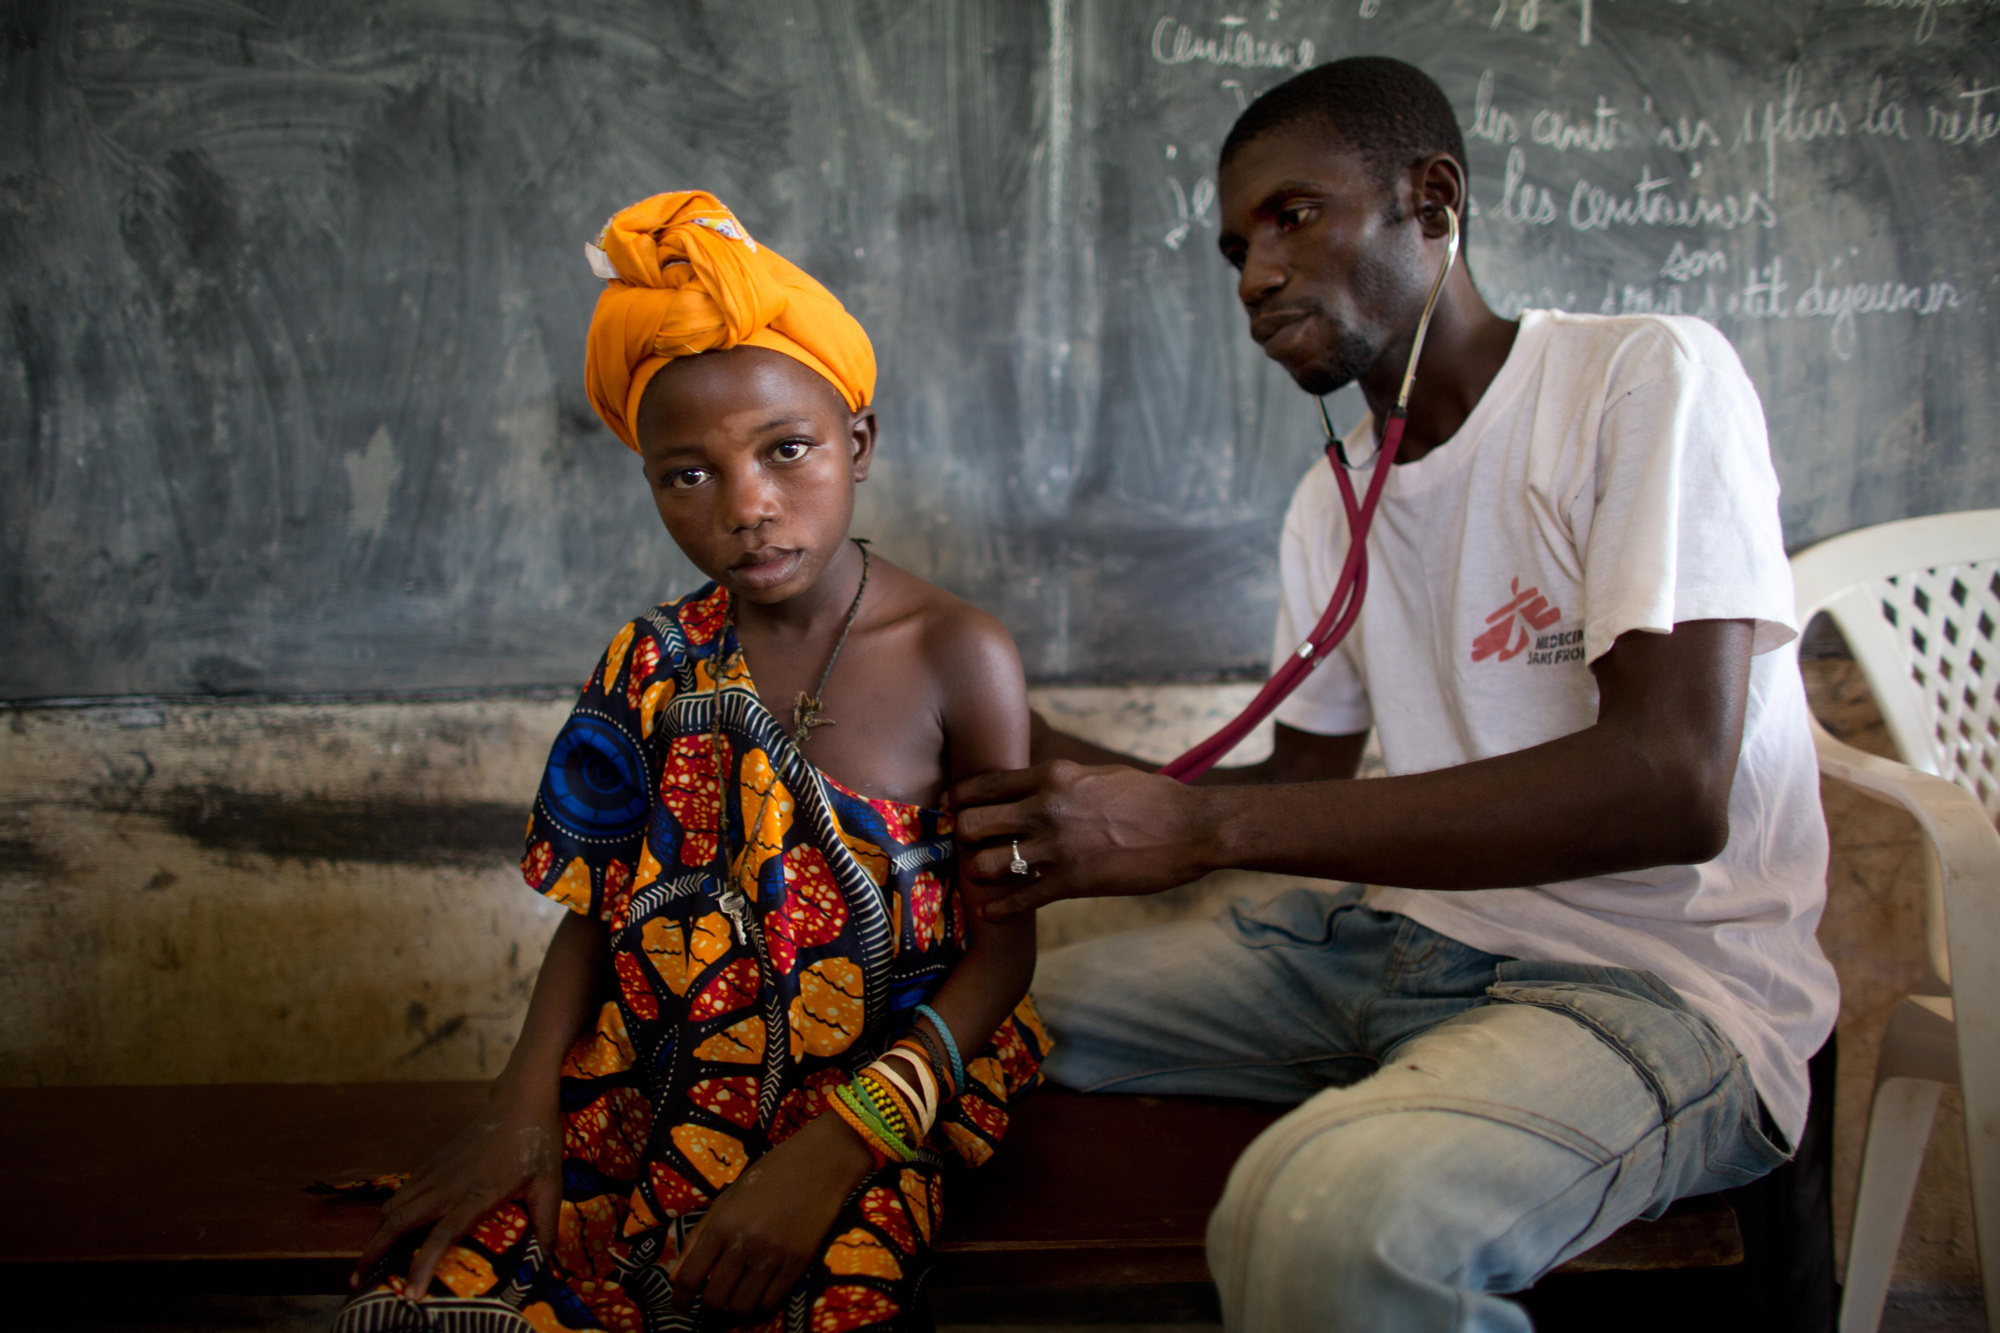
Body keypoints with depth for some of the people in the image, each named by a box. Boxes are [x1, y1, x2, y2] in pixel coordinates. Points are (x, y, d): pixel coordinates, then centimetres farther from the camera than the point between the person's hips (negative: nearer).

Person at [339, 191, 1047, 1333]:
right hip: (647, 1092, 3)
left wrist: (835, 1144, -18)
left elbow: (1005, 944, -7)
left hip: (877, 1095, -3)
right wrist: (524, 1101, -9)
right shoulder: (655, 666, 3)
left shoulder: (958, 659, -8)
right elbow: (598, 910, 8)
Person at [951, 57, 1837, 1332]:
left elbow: (1671, 785, -24)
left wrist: (1202, 822, -28)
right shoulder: (1331, 503, 12)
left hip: (1661, 981, -7)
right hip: (1398, 934, 8)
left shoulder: (1650, 378, -12)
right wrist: (1074, 773, -2)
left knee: (1330, 1224, -37)